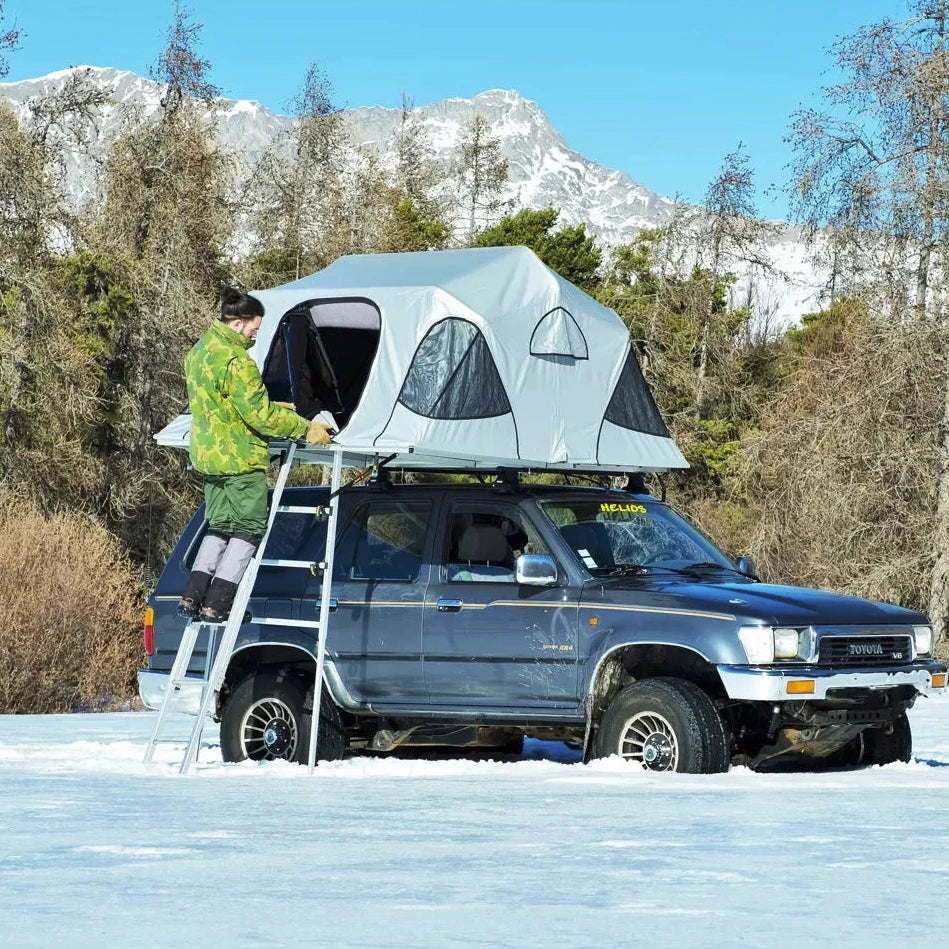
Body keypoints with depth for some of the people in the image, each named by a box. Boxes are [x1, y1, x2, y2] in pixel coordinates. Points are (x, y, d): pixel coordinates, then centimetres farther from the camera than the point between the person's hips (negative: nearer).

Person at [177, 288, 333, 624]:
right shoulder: (236, 361, -21)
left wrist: (274, 408, 21)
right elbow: (260, 416, -20)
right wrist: (305, 428, -10)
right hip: (241, 459, -9)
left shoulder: (198, 351, 11)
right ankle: (217, 604, -5)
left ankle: (193, 596, 9)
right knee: (249, 529, 0)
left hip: (208, 457, 9)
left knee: (219, 527, 17)